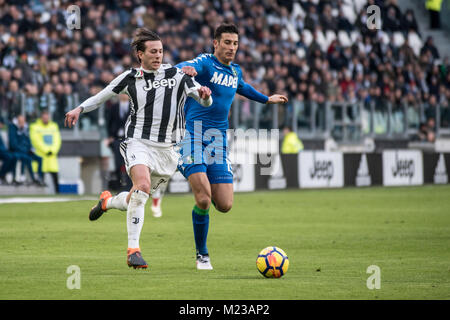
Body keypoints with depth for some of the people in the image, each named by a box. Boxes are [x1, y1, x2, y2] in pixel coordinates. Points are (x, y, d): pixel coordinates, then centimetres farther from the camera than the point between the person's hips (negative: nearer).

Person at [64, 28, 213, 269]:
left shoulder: (177, 75, 2)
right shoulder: (130, 78, 3)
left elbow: (206, 102, 3)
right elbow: (102, 96, 17)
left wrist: (204, 95, -19)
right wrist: (80, 109, 3)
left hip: (166, 149, 2)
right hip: (138, 143, -2)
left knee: (137, 200, 9)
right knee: (142, 187, -28)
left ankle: (108, 202, 46)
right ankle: (133, 251, -24)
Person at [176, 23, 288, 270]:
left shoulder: (235, 71, 15)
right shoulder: (205, 63, -6)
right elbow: (186, 68, -29)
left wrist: (266, 99, 52)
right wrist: (184, 69, -53)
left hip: (218, 143, 6)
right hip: (193, 137, -6)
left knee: (224, 205, -5)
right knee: (203, 199, -18)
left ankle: (202, 192, 30)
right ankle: (201, 255, 0)